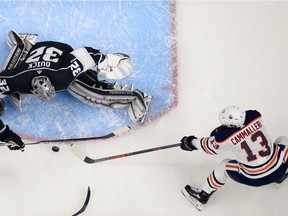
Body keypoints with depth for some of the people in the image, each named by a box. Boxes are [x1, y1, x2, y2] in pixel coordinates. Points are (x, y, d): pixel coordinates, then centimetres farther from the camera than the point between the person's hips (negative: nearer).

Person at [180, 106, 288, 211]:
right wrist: (220, 131, 14)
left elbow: (211, 148, 1)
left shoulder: (225, 137, -21)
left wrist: (191, 143, 17)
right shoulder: (254, 115, -13)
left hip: (254, 179, -3)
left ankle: (202, 196, 30)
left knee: (224, 166, 20)